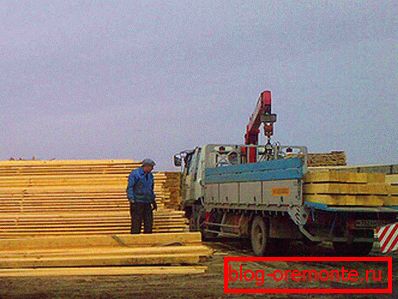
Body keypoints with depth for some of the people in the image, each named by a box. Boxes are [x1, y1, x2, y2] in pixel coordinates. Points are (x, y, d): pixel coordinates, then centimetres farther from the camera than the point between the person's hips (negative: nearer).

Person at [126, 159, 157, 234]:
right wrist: (132, 201, -18)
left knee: (149, 223, 7)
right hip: (137, 203, -7)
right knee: (136, 224, -6)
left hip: (147, 203, 7)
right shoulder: (135, 174, -7)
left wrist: (153, 201, 23)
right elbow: (130, 188, -10)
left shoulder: (150, 176, 15)